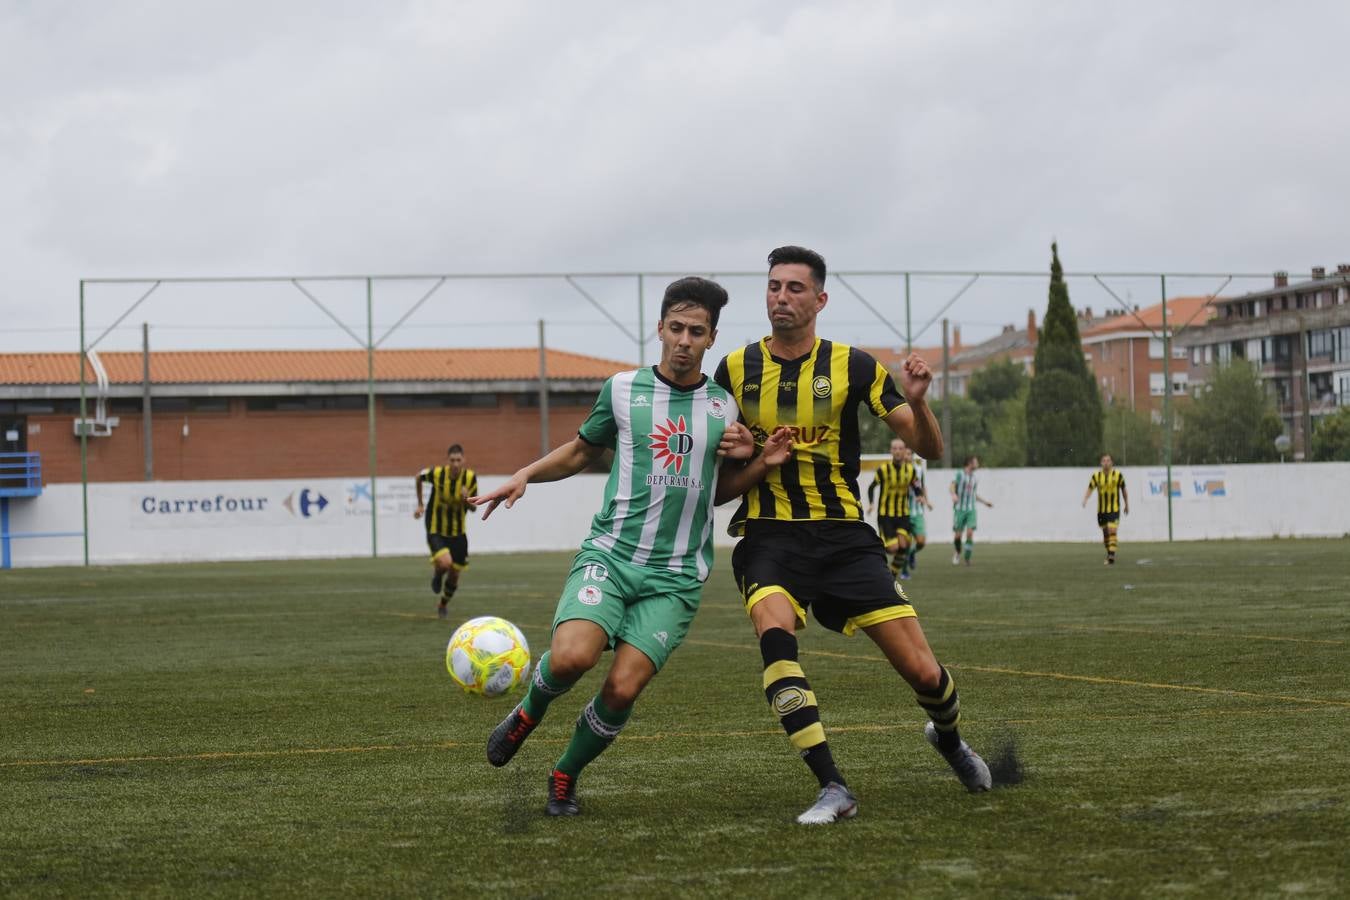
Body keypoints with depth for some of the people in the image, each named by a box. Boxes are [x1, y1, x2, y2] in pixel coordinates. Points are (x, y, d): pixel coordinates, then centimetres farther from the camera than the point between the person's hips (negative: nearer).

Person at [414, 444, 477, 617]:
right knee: (445, 563, -28)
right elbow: (419, 477, 5)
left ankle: (442, 605, 40)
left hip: (458, 533, 3)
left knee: (454, 576, 10)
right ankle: (436, 574, 11)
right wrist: (420, 504, 11)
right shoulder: (436, 474, -18)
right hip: (436, 531, -3)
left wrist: (467, 499, -28)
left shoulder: (470, 478, -13)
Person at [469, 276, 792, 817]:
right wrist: (523, 476, 6)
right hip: (609, 554, -1)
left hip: (676, 577, 1)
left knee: (623, 688, -13)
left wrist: (763, 462, 2)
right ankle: (530, 711, 10)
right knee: (571, 658, -26)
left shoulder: (725, 407, 8)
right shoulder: (623, 390, 4)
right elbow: (582, 451, 20)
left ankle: (565, 776, 15)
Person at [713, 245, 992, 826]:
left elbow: (929, 448, 0)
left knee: (923, 673, -6)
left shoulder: (853, 367, 1)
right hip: (768, 537, 0)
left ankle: (948, 739, 32)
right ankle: (833, 789, -29)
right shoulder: (735, 369, 5)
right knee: (774, 632, -33)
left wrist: (916, 402, -21)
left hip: (843, 537, 0)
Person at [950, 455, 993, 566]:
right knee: (957, 534, -1)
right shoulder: (960, 474, -2)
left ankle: (967, 557, -4)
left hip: (971, 509, 4)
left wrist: (985, 502, 31)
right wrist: (953, 494, -36)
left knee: (970, 532, -12)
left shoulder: (973, 478, 15)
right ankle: (958, 553, 25)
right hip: (960, 508, -4)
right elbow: (951, 486, -16)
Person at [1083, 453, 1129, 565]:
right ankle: (1109, 554, 31)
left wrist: (1126, 505, 13)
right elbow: (1090, 489, -5)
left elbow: (1124, 490, 8)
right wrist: (1085, 499, -25)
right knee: (1105, 532, 12)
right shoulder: (1097, 476, 0)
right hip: (1101, 509, 3)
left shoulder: (1118, 475, -4)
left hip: (1114, 509, -3)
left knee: (1112, 531, -17)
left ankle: (1112, 557, -19)